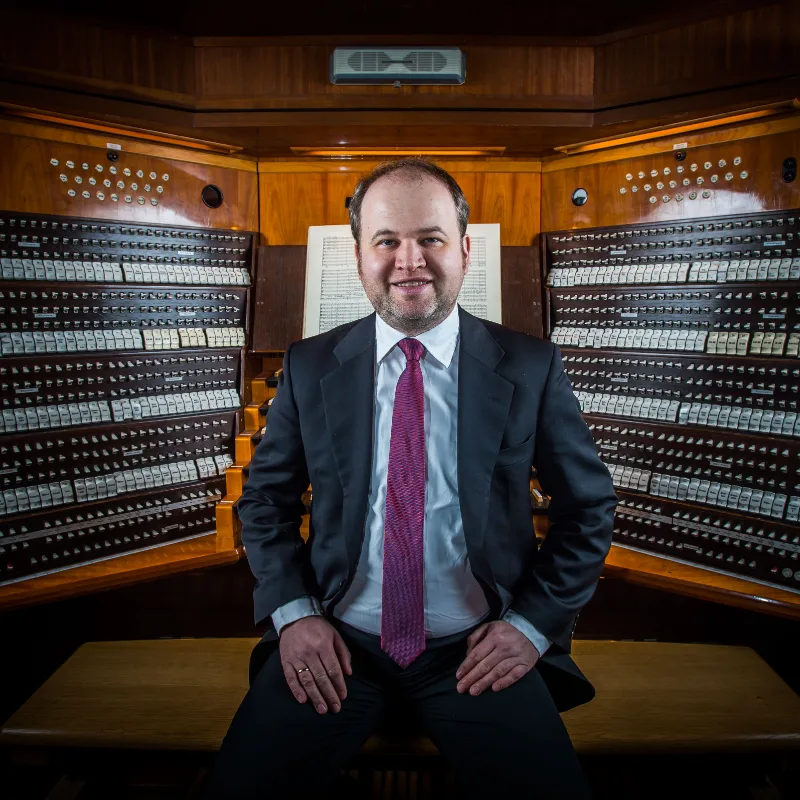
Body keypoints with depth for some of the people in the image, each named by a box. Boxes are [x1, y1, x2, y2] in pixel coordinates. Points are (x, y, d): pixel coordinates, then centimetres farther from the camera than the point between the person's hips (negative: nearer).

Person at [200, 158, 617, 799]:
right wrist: (293, 612, -5)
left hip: (478, 650, 0)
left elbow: (588, 509, 4)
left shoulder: (531, 368, -4)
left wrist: (534, 623, -5)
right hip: (336, 645, 1)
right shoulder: (309, 367, 0)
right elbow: (265, 500, 8)